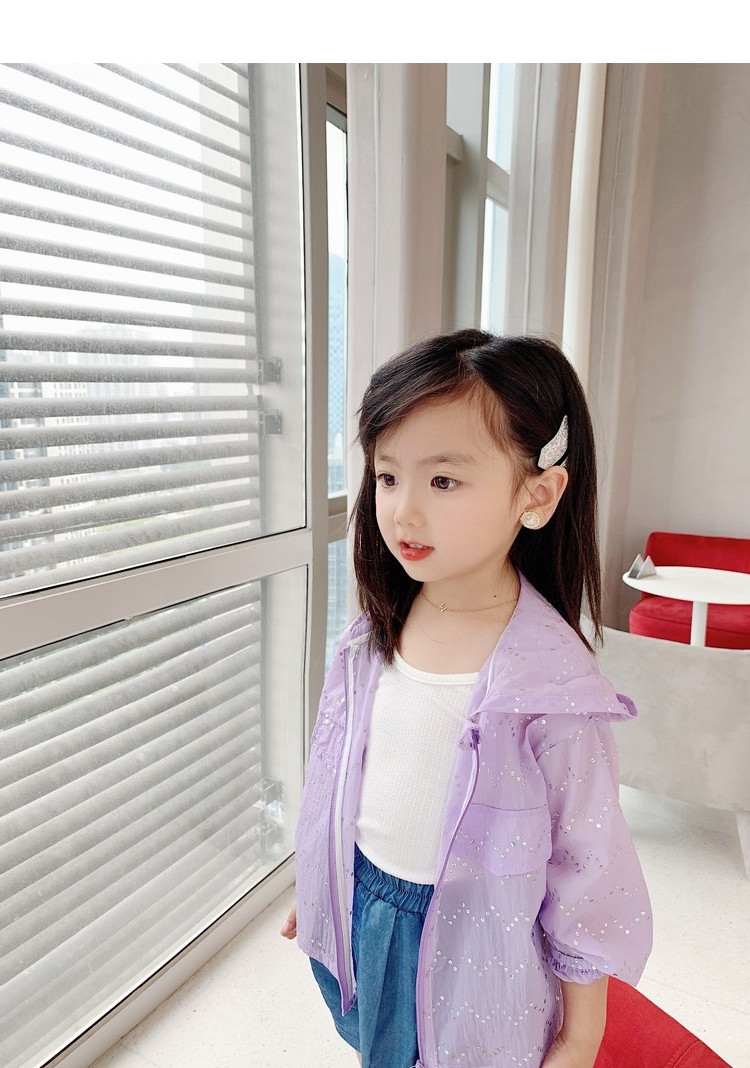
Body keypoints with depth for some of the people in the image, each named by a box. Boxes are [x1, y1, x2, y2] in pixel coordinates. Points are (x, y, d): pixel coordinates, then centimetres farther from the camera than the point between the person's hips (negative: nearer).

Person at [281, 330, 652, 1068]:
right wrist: (315, 889, 15)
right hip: (363, 920, 5)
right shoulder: (373, 638, -10)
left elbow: (588, 868, -15)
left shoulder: (551, 684, -26)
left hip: (476, 946, -4)